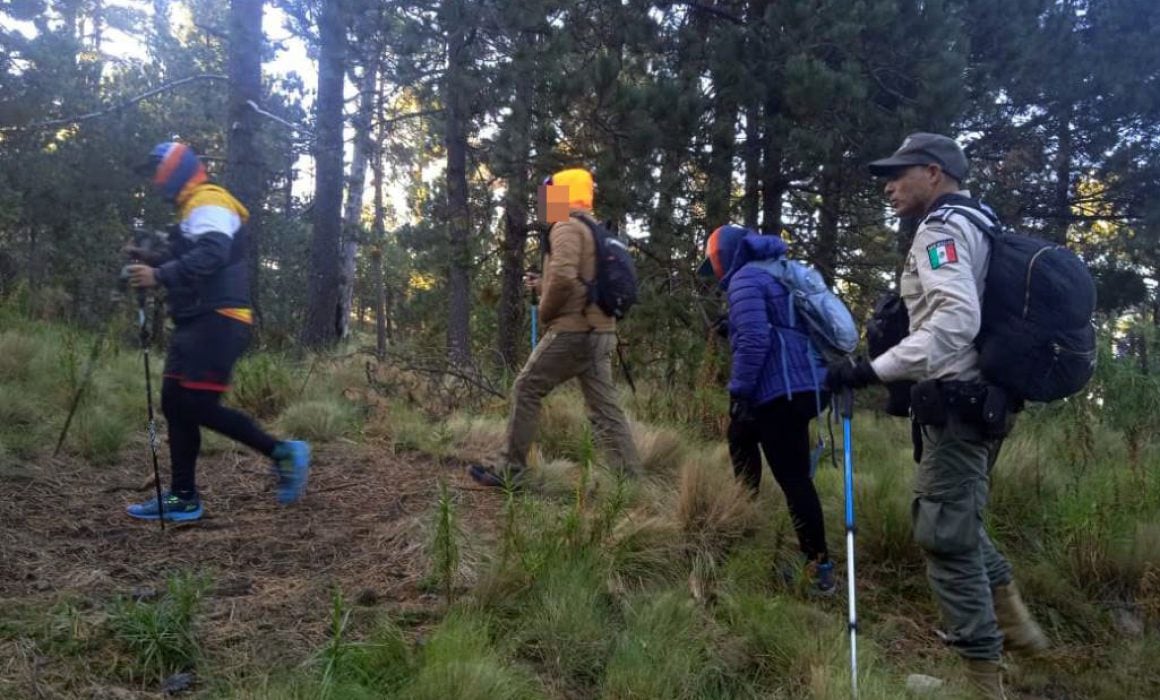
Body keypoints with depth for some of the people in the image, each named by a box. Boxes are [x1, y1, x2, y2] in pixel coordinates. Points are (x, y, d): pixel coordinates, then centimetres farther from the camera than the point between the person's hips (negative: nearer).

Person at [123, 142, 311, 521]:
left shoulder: (208, 202, -7)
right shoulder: (194, 208, 26)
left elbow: (211, 256, -24)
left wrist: (160, 275, -27)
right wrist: (149, 259, 21)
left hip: (217, 320, -11)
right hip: (200, 322, 11)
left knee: (199, 405, -14)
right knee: (176, 403, 7)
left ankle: (282, 451, -6)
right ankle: (183, 497, 9)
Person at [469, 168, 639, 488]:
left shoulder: (566, 227, -7)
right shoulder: (597, 232, 22)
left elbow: (563, 276, -23)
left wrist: (544, 310, -7)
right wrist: (542, 287, 20)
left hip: (572, 331, -9)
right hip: (600, 332, 9)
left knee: (526, 390, 0)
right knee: (604, 407, 7)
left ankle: (509, 471, 4)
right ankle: (630, 477, 3)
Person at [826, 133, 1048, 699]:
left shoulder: (941, 227, -13)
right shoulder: (974, 225, 17)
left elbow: (957, 319, -29)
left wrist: (872, 371, -32)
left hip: (957, 401, -10)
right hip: (980, 395, 10)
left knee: (945, 535, -3)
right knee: (956, 519, 23)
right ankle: (1014, 624, 31)